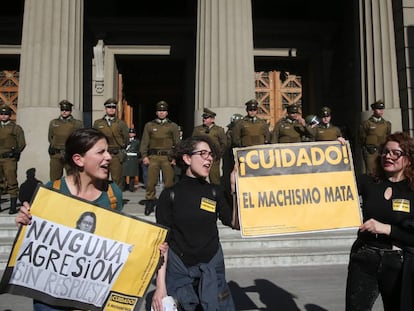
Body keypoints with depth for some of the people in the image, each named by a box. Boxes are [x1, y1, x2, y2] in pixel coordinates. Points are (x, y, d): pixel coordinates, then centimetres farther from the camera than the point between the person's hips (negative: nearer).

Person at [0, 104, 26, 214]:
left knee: (11, 182, -6)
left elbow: (22, 143, 1)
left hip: (9, 159, -5)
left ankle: (13, 206, -1)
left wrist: (15, 153, -7)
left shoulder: (16, 128, 4)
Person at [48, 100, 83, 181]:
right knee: (54, 179, 1)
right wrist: (52, 146, 10)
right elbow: (50, 137, 24)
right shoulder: (53, 122, 14)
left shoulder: (77, 124, 5)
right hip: (56, 155, 2)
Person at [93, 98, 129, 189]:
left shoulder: (121, 123, 7)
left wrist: (119, 149, 8)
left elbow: (126, 139, 8)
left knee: (117, 180, -1)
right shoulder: (97, 123, 11)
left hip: (116, 156, -1)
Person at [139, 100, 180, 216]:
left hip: (168, 157, 0)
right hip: (153, 157, 1)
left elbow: (177, 143, 9)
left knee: (169, 182, 0)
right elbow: (144, 142, 9)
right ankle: (150, 203, 9)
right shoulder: (149, 125, 12)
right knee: (150, 182, -2)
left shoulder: (173, 126, 11)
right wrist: (144, 156, -1)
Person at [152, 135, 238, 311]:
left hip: (212, 269, 3)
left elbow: (235, 222, -3)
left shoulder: (215, 192, 2)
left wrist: (235, 189, -10)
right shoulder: (170, 195, -7)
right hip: (178, 270, -2)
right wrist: (160, 284, -10)